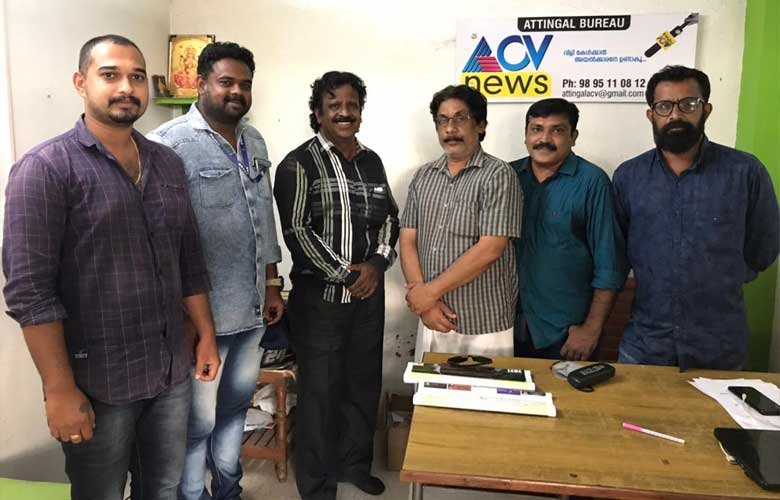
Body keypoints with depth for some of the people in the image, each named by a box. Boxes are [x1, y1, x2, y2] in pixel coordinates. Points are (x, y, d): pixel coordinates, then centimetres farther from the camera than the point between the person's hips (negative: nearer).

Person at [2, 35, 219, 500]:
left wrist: (207, 335, 10)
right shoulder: (45, 168, -11)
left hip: (173, 372, 5)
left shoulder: (169, 164, 6)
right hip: (97, 382, -5)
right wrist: (60, 390, -16)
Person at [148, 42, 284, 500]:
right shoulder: (170, 143, -13)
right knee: (197, 421, 7)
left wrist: (272, 285, 16)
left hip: (251, 307, 7)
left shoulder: (254, 141, 10)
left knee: (236, 406, 22)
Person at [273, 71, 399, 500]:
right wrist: (343, 275, -12)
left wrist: (377, 264, -5)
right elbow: (296, 231, -12)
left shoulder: (371, 161, 11)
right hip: (319, 296, -5)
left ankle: (355, 463, 35)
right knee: (319, 390, 4)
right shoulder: (299, 163, -6)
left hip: (369, 294, 6)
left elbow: (390, 219, 13)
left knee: (364, 383, 14)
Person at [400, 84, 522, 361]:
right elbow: (408, 241, 3)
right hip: (433, 321, 5)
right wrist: (423, 299, -9)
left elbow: (489, 250, -18)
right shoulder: (423, 176, 7)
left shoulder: (498, 175, -9)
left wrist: (430, 291, -14)